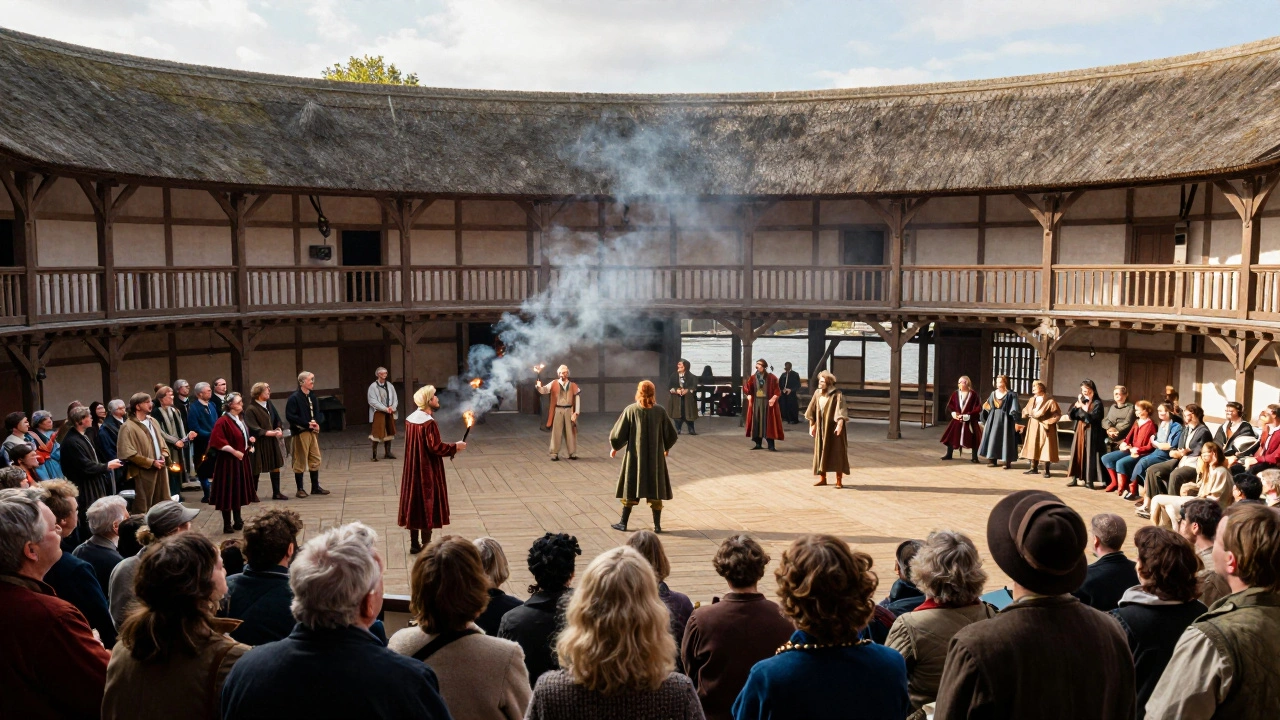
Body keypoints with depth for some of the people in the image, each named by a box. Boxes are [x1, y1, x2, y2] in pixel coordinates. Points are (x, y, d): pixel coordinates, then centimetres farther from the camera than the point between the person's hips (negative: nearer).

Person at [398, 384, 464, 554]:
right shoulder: (429, 422, -20)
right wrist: (455, 447, -10)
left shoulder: (410, 419, 7)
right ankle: (426, 546, 8)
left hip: (413, 470, 8)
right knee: (427, 505, 1)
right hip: (427, 471, -8)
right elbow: (435, 447, -23)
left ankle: (415, 544, 22)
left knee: (414, 503, 14)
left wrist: (449, 448, 18)